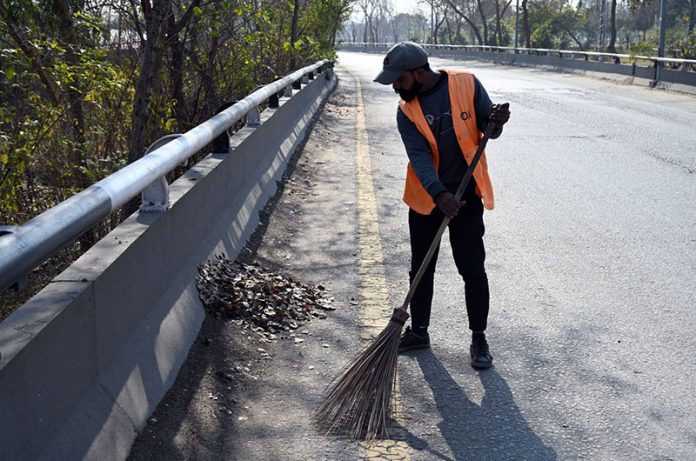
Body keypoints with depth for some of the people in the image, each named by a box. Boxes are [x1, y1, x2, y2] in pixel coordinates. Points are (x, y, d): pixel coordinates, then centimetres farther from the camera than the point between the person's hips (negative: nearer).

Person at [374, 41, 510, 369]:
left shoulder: (466, 84, -9)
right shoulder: (407, 111, -5)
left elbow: (488, 130, 1)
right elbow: (419, 157, -17)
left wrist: (496, 122, -24)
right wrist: (440, 195, -32)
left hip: (466, 194, -2)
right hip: (426, 196, 3)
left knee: (473, 270, 0)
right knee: (421, 268, 13)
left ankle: (479, 339, 15)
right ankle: (419, 331, 30)